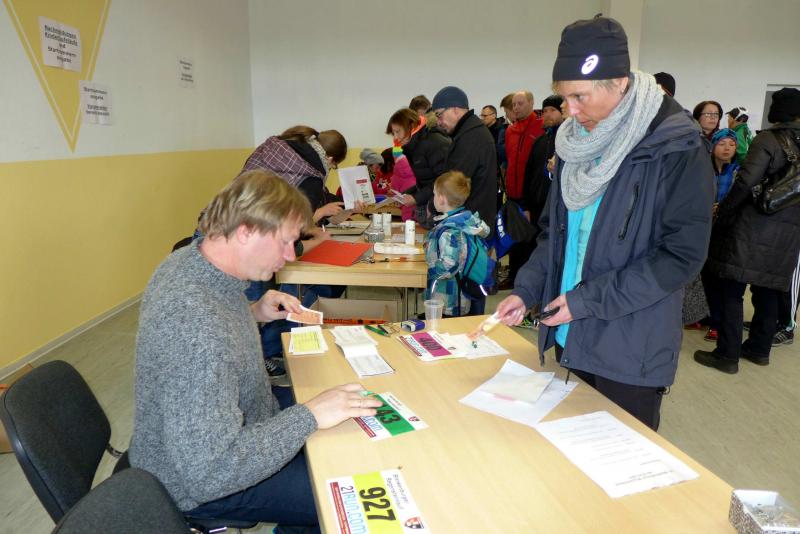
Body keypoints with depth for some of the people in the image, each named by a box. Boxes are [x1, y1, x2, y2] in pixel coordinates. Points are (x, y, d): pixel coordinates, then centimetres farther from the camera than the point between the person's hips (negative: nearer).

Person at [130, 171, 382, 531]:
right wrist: (309, 416, -30)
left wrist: (253, 314, -1)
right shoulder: (198, 328, -38)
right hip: (201, 486, -9)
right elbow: (210, 473, -37)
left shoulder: (187, 260, -9)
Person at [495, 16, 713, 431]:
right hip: (572, 338, 6)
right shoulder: (576, 141, 5)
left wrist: (587, 300, -18)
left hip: (631, 351, -5)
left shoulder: (676, 148, -14)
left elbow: (682, 254, -17)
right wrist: (526, 290, -2)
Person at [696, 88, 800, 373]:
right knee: (768, 291, 17)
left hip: (752, 228, -6)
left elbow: (747, 180, -19)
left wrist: (722, 211, -9)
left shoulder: (768, 139, -8)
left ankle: (727, 355, 4)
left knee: (732, 292, 1)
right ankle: (759, 349, 28)